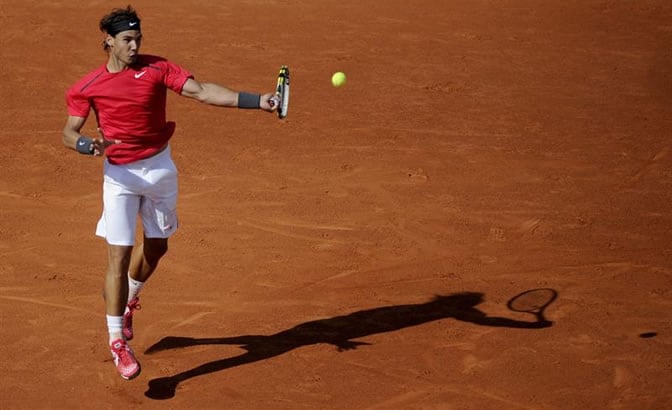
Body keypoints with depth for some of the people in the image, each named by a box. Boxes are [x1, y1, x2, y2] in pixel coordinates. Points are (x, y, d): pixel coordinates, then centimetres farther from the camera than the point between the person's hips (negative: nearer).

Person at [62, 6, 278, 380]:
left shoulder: (157, 68, -5)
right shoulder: (88, 87, -6)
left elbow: (202, 91, -15)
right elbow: (69, 132, -4)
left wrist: (255, 101, -27)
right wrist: (88, 145, -28)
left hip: (161, 168, 3)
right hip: (121, 175, -3)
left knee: (156, 247, 16)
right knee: (119, 255, -8)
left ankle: (128, 301, 45)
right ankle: (118, 341, 1)